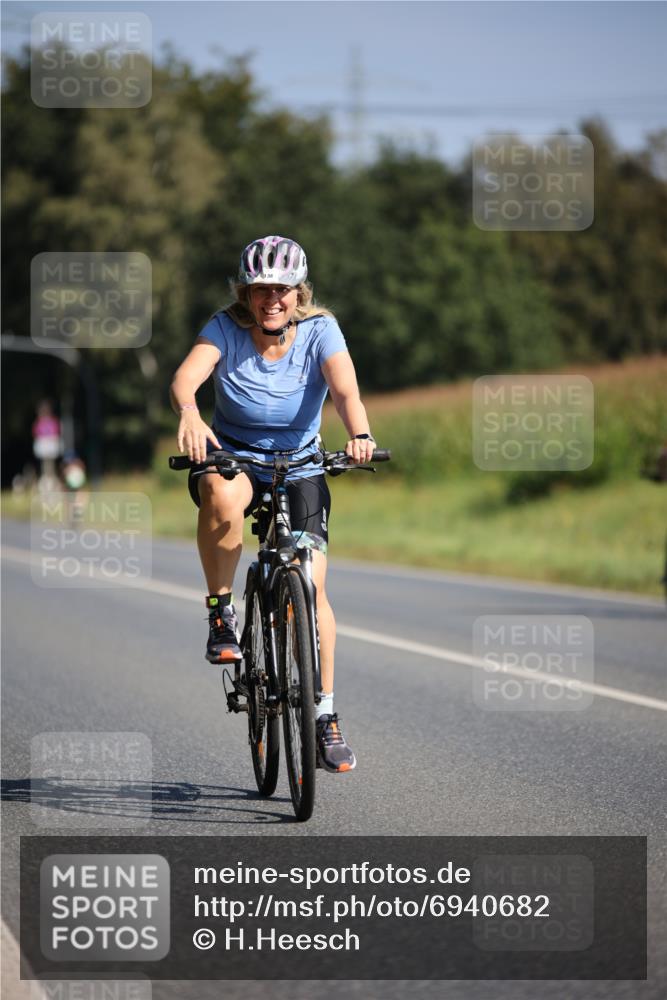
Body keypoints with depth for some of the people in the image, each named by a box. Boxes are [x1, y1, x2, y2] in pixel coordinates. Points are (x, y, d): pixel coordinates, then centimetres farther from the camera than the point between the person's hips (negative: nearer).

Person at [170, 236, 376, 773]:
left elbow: (345, 388, -28)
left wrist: (359, 435, -50)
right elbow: (187, 375, -30)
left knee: (311, 586, -14)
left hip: (299, 466, 1)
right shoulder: (226, 329, -13)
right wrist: (189, 415, -53)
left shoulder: (320, 330, -12)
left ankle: (325, 714, -1)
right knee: (223, 496, -39)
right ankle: (222, 614, -16)